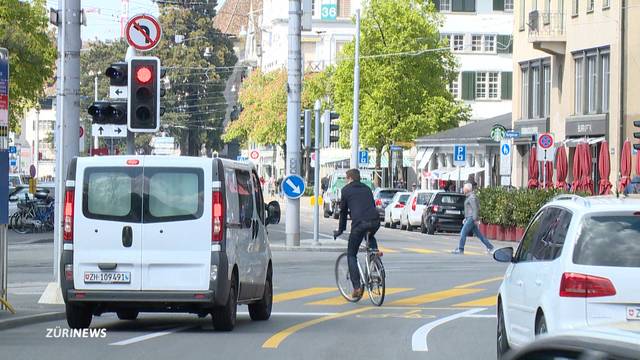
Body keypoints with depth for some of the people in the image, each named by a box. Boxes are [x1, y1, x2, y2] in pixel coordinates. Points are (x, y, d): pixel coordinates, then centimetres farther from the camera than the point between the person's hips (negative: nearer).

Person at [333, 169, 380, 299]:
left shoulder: (346, 190, 14)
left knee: (351, 255, 9)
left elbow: (343, 211, 18)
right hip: (375, 222, 5)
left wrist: (340, 230, 29)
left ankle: (357, 287, -2)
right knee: (370, 236, 42)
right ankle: (374, 249, 12)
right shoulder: (367, 189, 27)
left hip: (359, 223, -5)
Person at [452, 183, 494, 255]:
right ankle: (490, 247, 11)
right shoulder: (469, 197, 19)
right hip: (469, 218, 10)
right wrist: (466, 218, 26)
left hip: (471, 219, -10)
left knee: (463, 233, -9)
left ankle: (460, 250, -7)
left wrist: (475, 219, -24)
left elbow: (475, 209, -20)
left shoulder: (472, 197, -12)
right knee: (479, 235, 10)